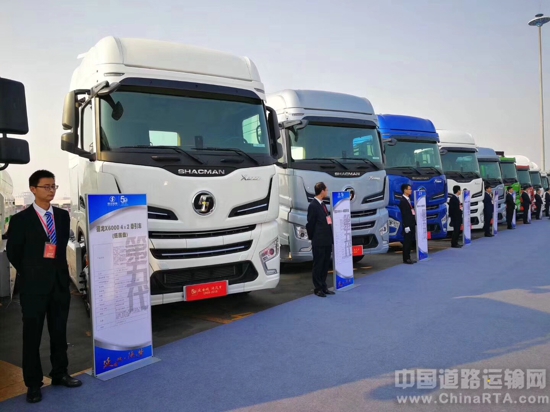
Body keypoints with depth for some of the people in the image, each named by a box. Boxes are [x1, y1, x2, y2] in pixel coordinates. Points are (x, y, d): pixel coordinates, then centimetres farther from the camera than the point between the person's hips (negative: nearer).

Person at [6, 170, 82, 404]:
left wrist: (58, 271, 7)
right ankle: (33, 383, 18)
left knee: (59, 332, 13)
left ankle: (59, 374, 28)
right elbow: (13, 252, 0)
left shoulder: (63, 216, 5)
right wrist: (32, 274, 5)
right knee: (32, 335, 6)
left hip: (60, 282, 4)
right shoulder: (21, 219, -6)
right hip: (34, 285, -3)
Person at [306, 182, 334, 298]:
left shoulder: (322, 204, 14)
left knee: (326, 265, 13)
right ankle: (318, 288, 11)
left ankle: (323, 287, 23)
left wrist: (330, 237, 13)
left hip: (327, 240, 8)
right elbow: (310, 224, -11)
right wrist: (313, 238, -2)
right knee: (318, 265, 1)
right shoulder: (313, 205, -13)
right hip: (319, 242, -8)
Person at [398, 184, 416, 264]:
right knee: (407, 242, -3)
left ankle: (408, 258, 18)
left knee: (410, 242, 11)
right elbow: (404, 214, -17)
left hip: (411, 224, 9)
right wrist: (406, 226, -20)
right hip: (407, 225, -9)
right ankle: (406, 259, 3)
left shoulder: (408, 199, 15)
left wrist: (414, 224, 14)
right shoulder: (403, 201, -13)